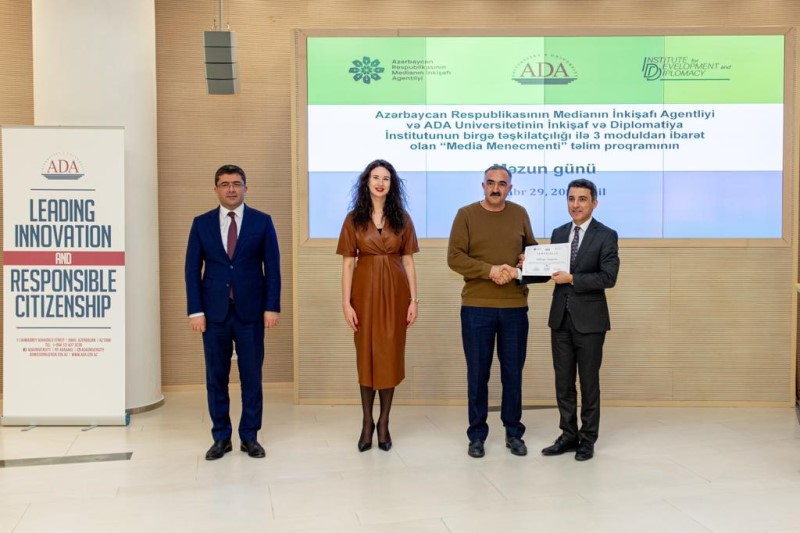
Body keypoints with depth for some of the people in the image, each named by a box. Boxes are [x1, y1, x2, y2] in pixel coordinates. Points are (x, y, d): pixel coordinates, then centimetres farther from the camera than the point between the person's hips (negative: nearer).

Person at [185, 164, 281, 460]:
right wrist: (195, 310, -4)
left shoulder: (262, 221, 3)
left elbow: (272, 267, 1)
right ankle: (221, 437, 17)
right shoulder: (201, 223, 6)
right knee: (216, 376, 6)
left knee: (251, 375, 4)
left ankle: (250, 436, 16)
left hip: (250, 310, -1)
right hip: (214, 311, 1)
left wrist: (271, 307, -6)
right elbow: (193, 270, 4)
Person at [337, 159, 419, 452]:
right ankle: (367, 423, 15)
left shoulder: (402, 218, 4)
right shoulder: (354, 219, 2)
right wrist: (346, 302, -8)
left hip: (394, 292, 1)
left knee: (391, 355, 4)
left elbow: (408, 262, 3)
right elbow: (347, 264, -1)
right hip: (365, 291, -1)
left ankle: (384, 423, 15)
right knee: (366, 355, 5)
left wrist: (414, 300, -2)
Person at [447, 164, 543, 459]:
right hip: (477, 307, -2)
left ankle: (514, 432, 20)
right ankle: (477, 434, 15)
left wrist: (523, 269, -8)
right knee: (477, 373, 4)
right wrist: (490, 270, -18)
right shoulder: (466, 214, -1)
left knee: (513, 372, 8)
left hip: (515, 306, 2)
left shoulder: (519, 214, 8)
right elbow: (454, 257, -8)